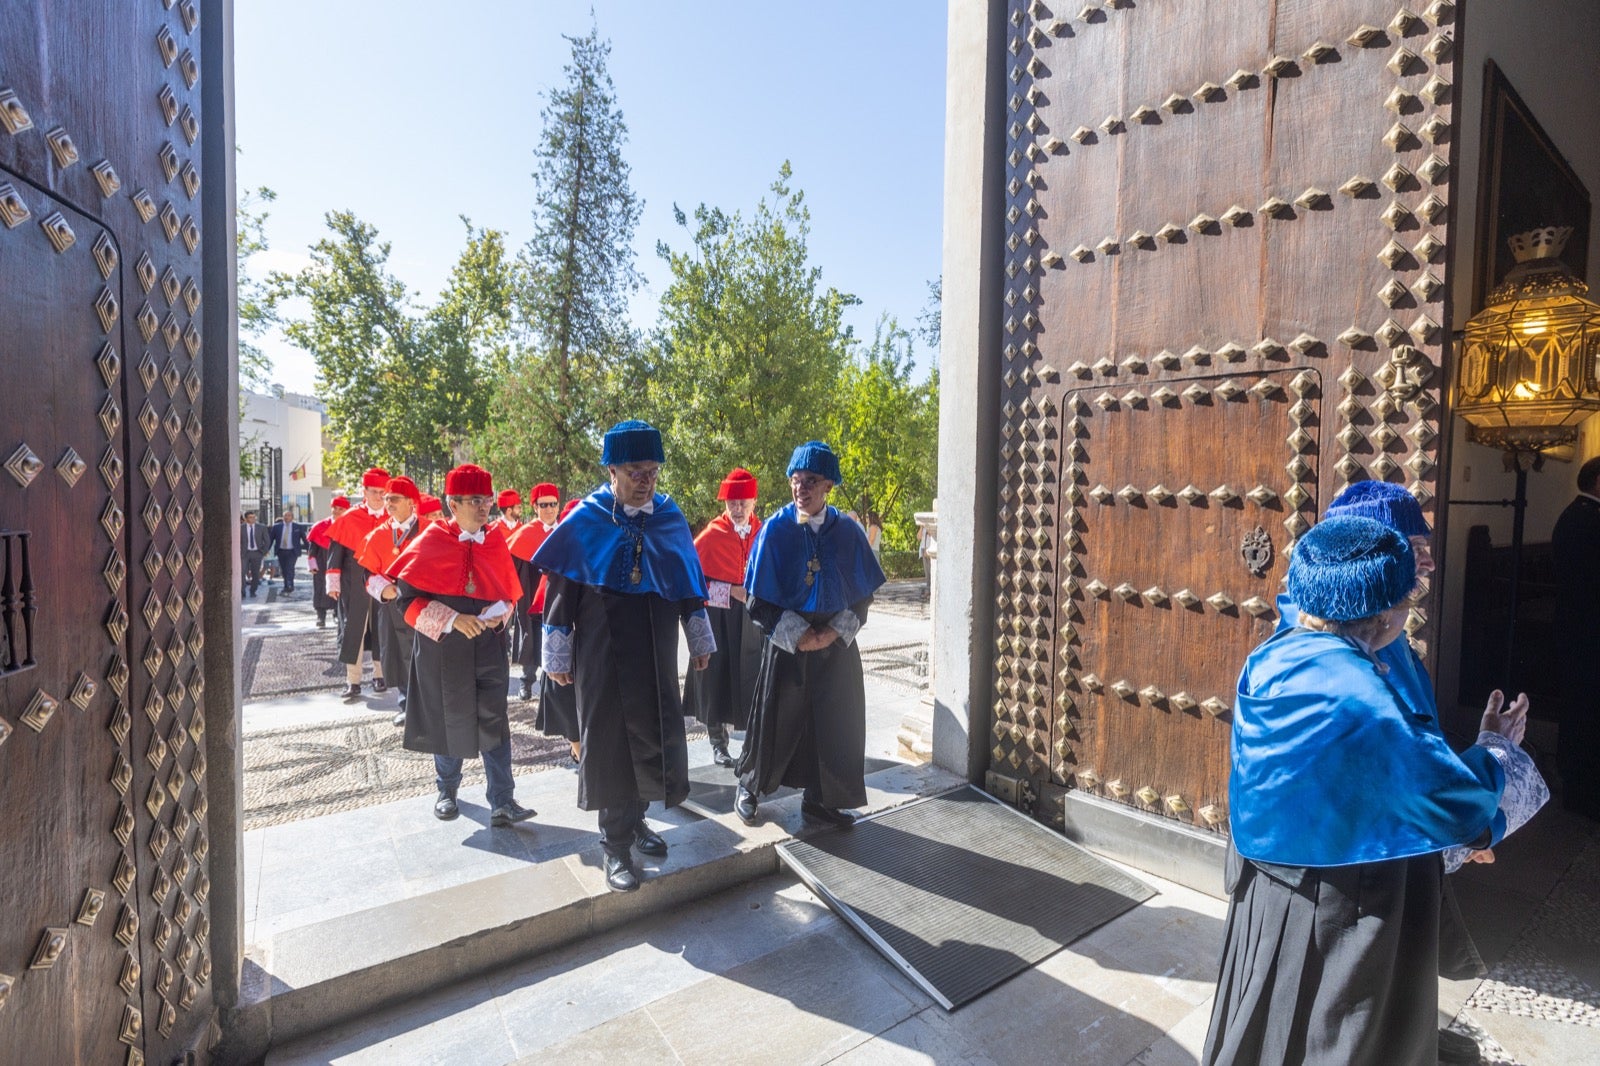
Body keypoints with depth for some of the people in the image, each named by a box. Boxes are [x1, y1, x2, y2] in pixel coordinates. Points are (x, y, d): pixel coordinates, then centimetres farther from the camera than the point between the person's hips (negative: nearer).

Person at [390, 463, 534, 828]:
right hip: (442, 648, -1)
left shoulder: (495, 541, 0)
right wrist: (452, 620, -19)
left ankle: (502, 803, 3)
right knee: (446, 719, 12)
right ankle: (447, 791, 34)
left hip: (488, 646, 2)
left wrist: (498, 614, -12)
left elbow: (510, 593, 8)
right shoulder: (430, 542, -8)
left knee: (495, 720, -2)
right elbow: (407, 597, -8)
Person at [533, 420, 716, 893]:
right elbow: (561, 589, -5)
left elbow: (690, 581, 9)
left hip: (656, 654, 4)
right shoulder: (585, 521, -9)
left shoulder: (671, 518, 1)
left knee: (655, 734, 12)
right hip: (603, 655, -3)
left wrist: (700, 640, 12)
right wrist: (557, 656, -4)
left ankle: (635, 818, 36)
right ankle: (616, 845, 21)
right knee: (610, 741, 6)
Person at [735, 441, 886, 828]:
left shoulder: (848, 532, -3)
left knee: (832, 722, 9)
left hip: (836, 644, 3)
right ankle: (748, 787, 31)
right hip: (786, 644, -2)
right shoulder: (775, 530, -9)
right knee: (777, 720, 8)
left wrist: (834, 632, -10)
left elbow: (863, 593, 2)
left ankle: (818, 799, 28)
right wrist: (798, 636, -14)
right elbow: (759, 600, -8)